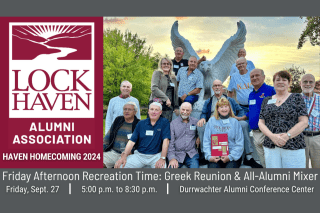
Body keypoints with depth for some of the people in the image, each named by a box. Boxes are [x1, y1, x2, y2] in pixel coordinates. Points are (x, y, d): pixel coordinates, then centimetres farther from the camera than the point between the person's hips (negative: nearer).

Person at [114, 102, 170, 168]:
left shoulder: (164, 122, 0)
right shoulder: (141, 123, 9)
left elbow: (165, 140, -10)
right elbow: (132, 141, 4)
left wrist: (162, 158, -22)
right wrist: (124, 156, -10)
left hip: (156, 155, -2)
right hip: (139, 155, 3)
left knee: (162, 167, -33)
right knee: (119, 165, -16)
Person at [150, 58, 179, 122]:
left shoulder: (173, 77, 21)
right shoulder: (157, 73, 3)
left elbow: (175, 93, 22)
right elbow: (154, 88, -11)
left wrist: (176, 107, 14)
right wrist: (166, 99, -15)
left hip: (169, 106, 5)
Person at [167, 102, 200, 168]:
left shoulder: (195, 122, 11)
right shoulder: (173, 123, 6)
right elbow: (170, 142, 1)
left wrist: (199, 137, 3)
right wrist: (172, 158, -11)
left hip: (192, 155, 1)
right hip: (177, 154, -1)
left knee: (195, 167, -27)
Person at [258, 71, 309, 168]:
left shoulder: (296, 98, 6)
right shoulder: (267, 101, 14)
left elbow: (304, 122, -2)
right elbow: (261, 123, 7)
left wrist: (287, 136, -15)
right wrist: (272, 136, -12)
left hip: (294, 148, -2)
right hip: (270, 147, 2)